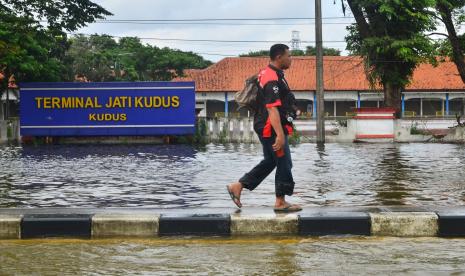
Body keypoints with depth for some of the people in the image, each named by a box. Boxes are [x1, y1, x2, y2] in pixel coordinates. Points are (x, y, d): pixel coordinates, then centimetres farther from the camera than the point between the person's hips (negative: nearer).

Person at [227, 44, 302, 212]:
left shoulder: (268, 74, 13)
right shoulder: (273, 79, -21)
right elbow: (272, 109, -28)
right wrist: (280, 135, -32)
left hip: (266, 128, 11)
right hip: (272, 129, -11)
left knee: (270, 161, 18)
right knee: (284, 163, 0)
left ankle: (237, 187, 18)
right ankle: (281, 202, 11)